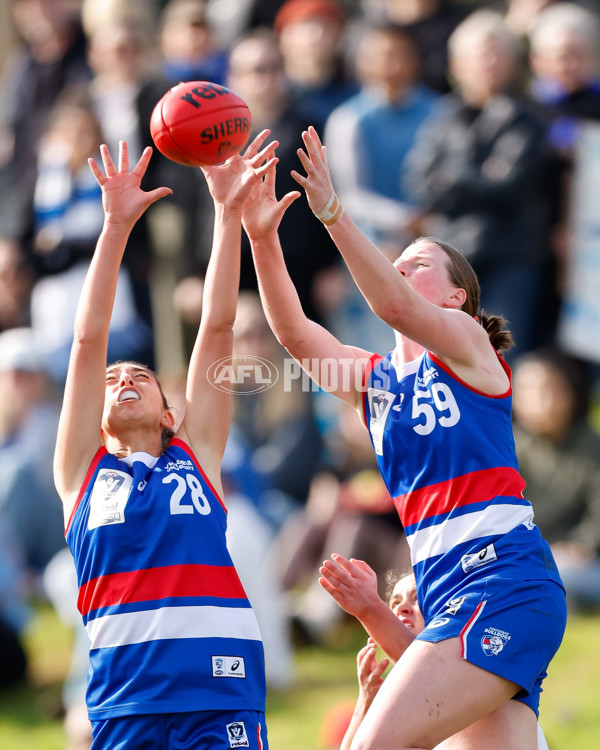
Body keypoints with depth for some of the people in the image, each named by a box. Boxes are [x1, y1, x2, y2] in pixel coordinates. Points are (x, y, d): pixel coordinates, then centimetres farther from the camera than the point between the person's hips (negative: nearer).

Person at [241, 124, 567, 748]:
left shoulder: (468, 345, 4)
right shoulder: (373, 379, 22)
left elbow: (396, 307, -16)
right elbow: (291, 330, 9)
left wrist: (331, 212, -26)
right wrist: (261, 237, -3)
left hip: (502, 579, -7)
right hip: (444, 592, 7)